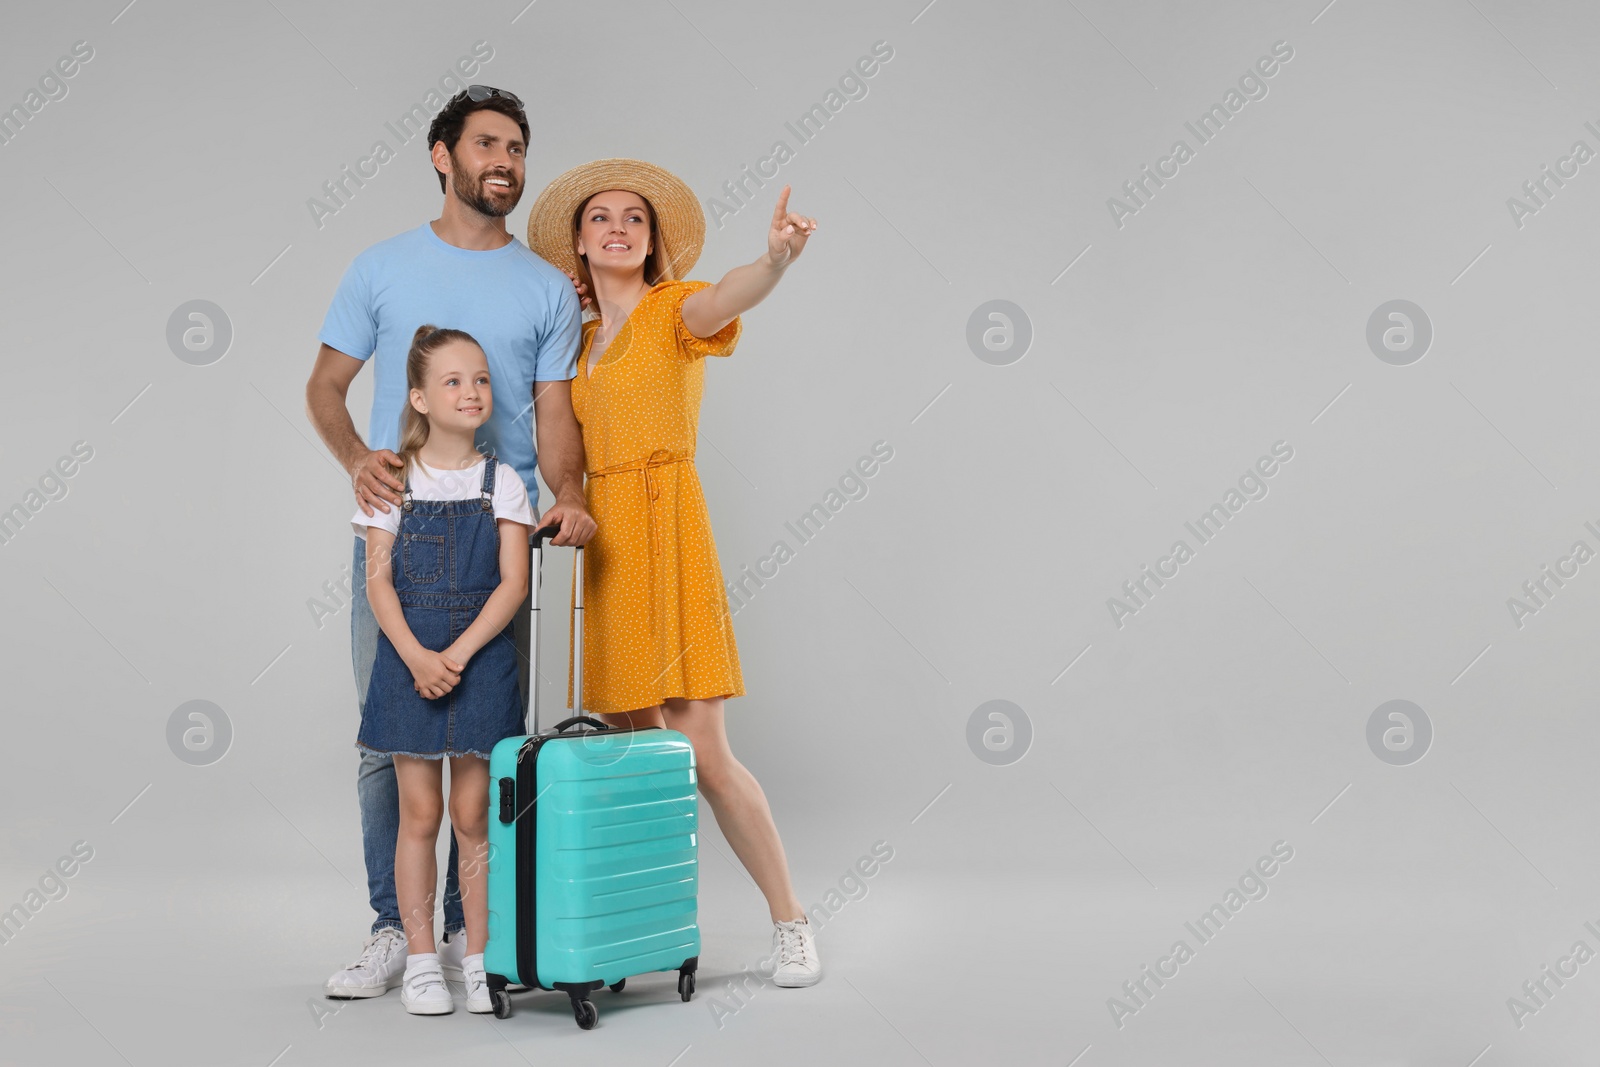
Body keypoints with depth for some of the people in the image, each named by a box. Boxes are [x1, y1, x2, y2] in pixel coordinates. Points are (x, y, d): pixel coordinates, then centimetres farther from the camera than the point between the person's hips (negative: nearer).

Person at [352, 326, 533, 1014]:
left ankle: (478, 960, 14)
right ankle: (421, 961, 13)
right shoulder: (394, 481, 3)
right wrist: (416, 657, -17)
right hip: (408, 657, 0)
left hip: (483, 657, 0)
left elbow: (513, 582, -4)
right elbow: (379, 582, -2)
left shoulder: (501, 482, 3)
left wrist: (458, 653, -16)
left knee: (473, 815, 4)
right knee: (419, 813, 3)